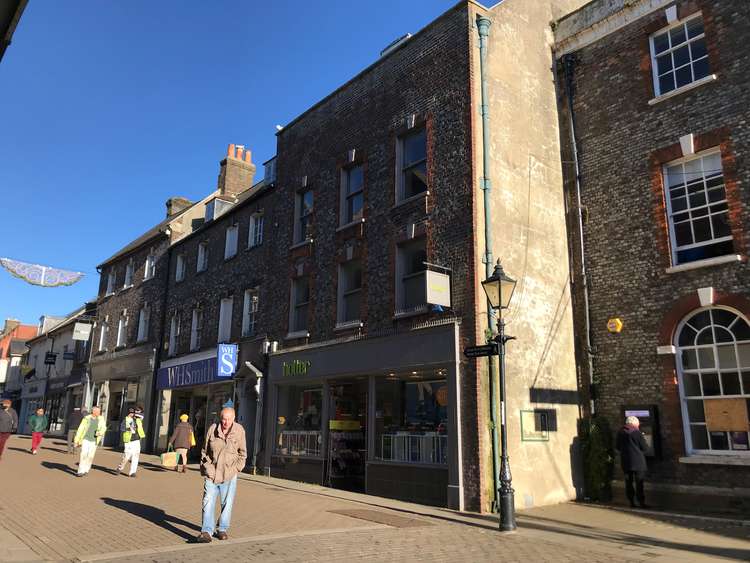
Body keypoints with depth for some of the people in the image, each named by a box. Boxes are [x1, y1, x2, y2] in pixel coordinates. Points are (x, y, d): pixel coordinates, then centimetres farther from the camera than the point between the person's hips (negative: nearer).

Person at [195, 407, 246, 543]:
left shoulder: (239, 430, -6)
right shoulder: (212, 429, -4)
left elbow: (242, 453, 5)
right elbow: (204, 451, 8)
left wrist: (236, 468, -2)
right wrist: (205, 467, 3)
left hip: (229, 474, 0)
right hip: (212, 473, 0)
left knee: (227, 503, 9)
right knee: (208, 502, -6)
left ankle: (222, 529, 24)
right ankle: (206, 532, -3)